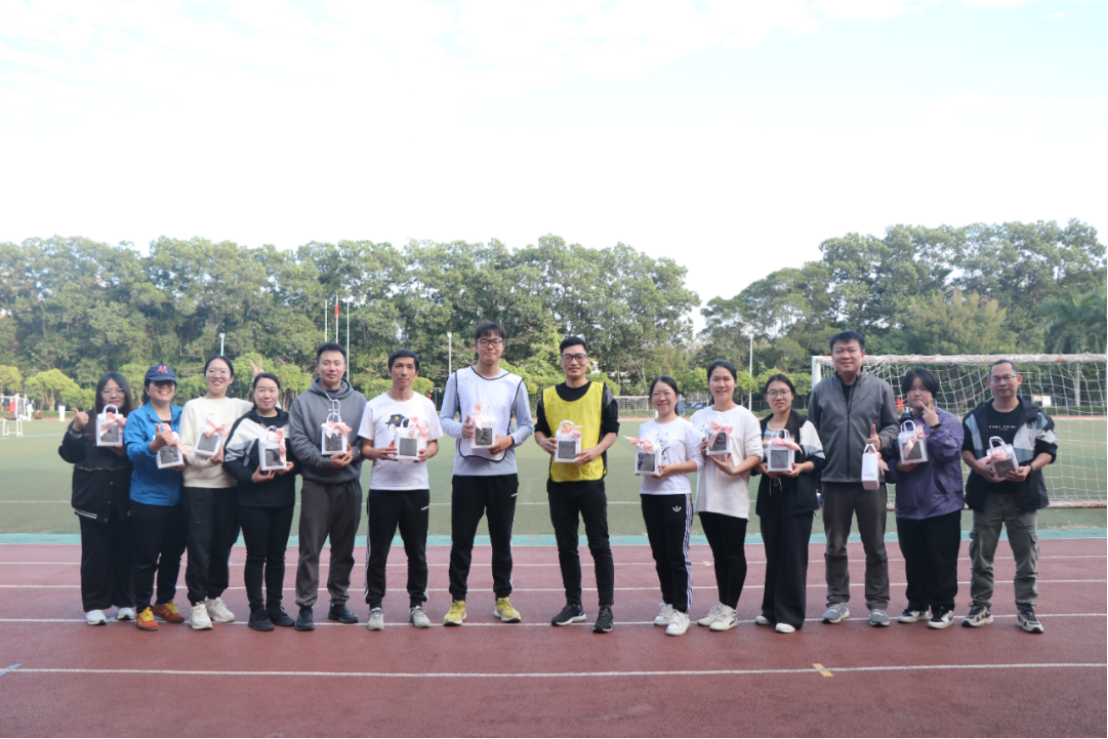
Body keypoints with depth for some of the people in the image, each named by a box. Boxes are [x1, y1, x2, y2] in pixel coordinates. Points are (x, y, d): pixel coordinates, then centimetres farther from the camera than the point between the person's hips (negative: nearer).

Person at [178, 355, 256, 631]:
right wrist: (207, 459, -19)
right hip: (198, 484, -2)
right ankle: (198, 604, 7)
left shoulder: (241, 407, 11)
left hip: (229, 484, 2)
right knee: (200, 545, -4)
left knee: (223, 545, 8)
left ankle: (215, 598, 23)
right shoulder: (193, 407, 6)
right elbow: (184, 448, -1)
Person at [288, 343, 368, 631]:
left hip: (350, 484, 3)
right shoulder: (303, 402, 4)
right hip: (316, 485, -2)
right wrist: (325, 460, -19)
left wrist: (353, 453, -15)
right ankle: (306, 606, 6)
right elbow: (298, 441, -6)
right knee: (310, 549, -3)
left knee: (345, 548, 11)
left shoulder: (359, 401, 10)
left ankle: (339, 602, 23)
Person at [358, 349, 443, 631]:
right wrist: (377, 453, -18)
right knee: (377, 550, 2)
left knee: (417, 551, 7)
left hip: (416, 485, 1)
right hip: (382, 486, -1)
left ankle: (417, 605, 19)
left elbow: (434, 443, 11)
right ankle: (375, 605, 15)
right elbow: (364, 447, 4)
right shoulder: (374, 406, 4)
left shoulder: (426, 406, 8)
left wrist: (427, 453, -11)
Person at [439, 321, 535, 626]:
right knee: (461, 539, 2)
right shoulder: (458, 378, 5)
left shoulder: (514, 382, 6)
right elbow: (444, 419, 6)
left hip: (503, 470, 1)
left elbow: (527, 425, 8)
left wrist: (510, 439, -12)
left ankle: (503, 599, 22)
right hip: (466, 471, -1)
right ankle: (458, 601, 14)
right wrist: (460, 429, -16)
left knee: (502, 539, 9)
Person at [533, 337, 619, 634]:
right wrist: (544, 442, -6)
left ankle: (606, 608, 8)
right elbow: (539, 429, 16)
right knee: (566, 546, 11)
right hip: (558, 479, 4)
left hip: (591, 477, -3)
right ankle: (574, 605, 24)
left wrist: (596, 450, -16)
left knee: (599, 545, 0)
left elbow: (612, 430, 1)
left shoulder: (601, 392, 2)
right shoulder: (548, 396, 10)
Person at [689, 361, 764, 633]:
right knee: (718, 553, 13)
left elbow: (756, 456, -7)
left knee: (734, 553, 3)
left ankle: (730, 610, 11)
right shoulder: (699, 417, 10)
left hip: (734, 496, -4)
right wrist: (699, 452, -7)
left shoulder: (745, 417, -1)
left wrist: (734, 469, -23)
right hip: (707, 495, 4)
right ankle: (721, 605, 23)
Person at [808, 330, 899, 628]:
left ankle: (878, 604, 18)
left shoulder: (880, 388, 3)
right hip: (833, 480, 1)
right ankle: (838, 601, 22)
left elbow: (893, 425, 6)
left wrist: (881, 440, -15)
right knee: (835, 546, 9)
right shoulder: (821, 391, 5)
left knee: (875, 546, 6)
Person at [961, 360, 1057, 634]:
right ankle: (981, 606, 16)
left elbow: (1049, 450, 3)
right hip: (986, 495, 1)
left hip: (1023, 495, -1)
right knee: (981, 553, 5)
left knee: (1027, 554, 3)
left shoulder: (1036, 416, 3)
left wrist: (1029, 468, -14)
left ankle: (1026, 609, 16)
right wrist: (977, 465, -10)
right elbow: (964, 448, 10)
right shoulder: (976, 417, 7)